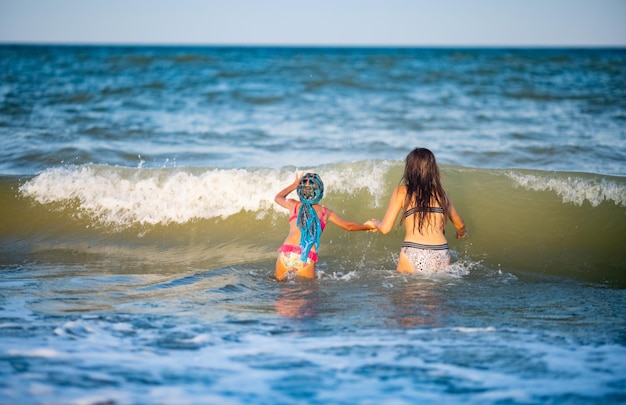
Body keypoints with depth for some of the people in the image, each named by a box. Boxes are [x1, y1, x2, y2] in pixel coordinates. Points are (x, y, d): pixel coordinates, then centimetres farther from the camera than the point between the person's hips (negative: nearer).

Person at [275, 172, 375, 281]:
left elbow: (278, 197, 40)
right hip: (306, 259, -1)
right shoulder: (325, 213, 14)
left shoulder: (293, 205, 16)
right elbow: (348, 226, 27)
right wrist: (368, 227, 43)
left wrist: (294, 184, 51)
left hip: (286, 253, 1)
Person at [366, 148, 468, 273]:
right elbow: (460, 225, 29)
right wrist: (461, 233, 52)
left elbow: (385, 228, 8)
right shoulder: (440, 193, 16)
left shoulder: (402, 192, 8)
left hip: (412, 255, -2)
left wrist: (374, 223, 30)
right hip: (441, 258, 2)